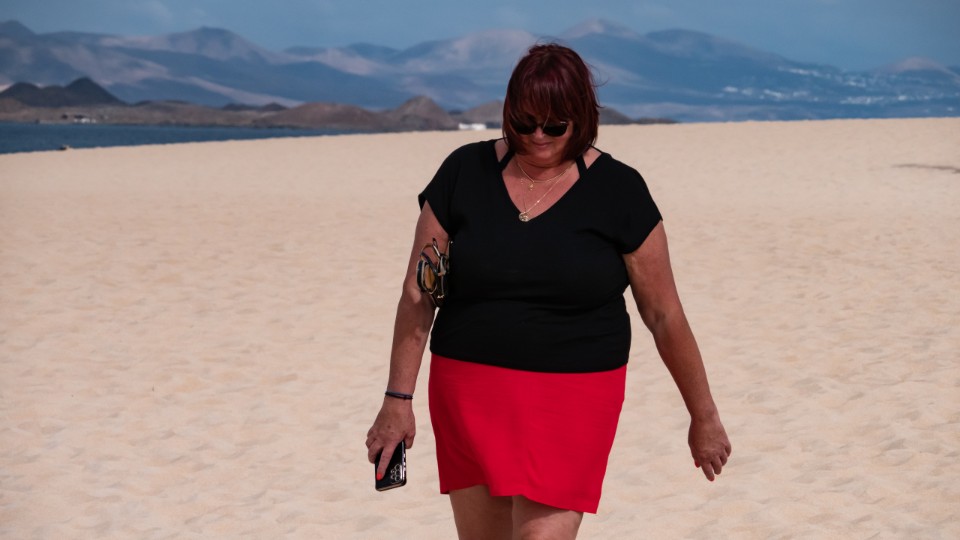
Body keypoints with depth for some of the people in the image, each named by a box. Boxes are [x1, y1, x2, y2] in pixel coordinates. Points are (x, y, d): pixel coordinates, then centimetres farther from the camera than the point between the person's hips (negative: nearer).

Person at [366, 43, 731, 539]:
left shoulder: (617, 191, -4)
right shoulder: (464, 173, 0)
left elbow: (664, 316, 1)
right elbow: (417, 297, 2)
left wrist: (703, 416, 6)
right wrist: (398, 400, -1)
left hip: (573, 400, -2)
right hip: (468, 393, 3)